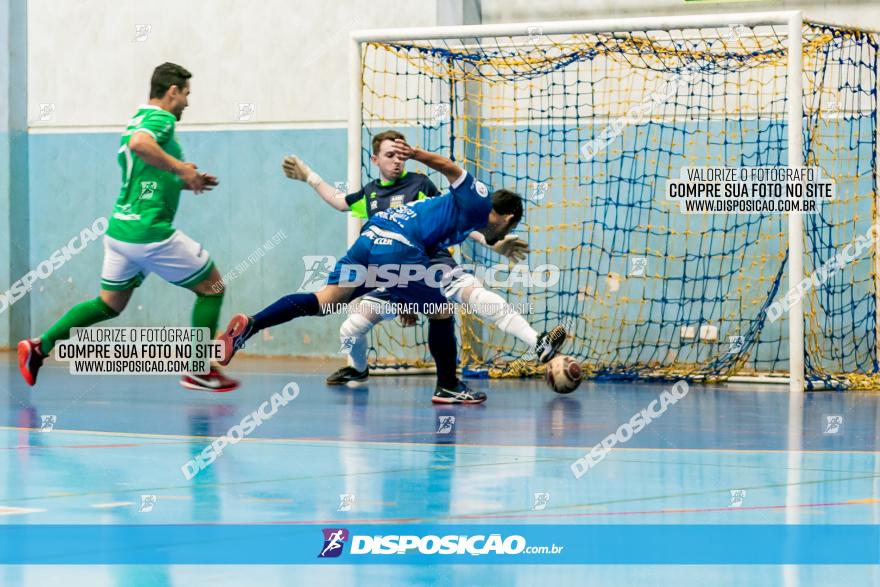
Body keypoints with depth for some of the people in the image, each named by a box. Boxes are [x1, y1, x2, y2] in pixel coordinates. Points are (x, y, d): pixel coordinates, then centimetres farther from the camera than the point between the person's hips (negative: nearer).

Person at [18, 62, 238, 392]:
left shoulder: (138, 120, 18)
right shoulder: (160, 118, -10)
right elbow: (139, 143, -33)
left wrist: (186, 182, 22)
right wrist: (181, 167, -25)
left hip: (120, 229, 9)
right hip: (151, 232, -9)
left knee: (110, 304, 19)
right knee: (212, 288, 5)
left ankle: (39, 347, 10)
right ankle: (200, 371, 6)